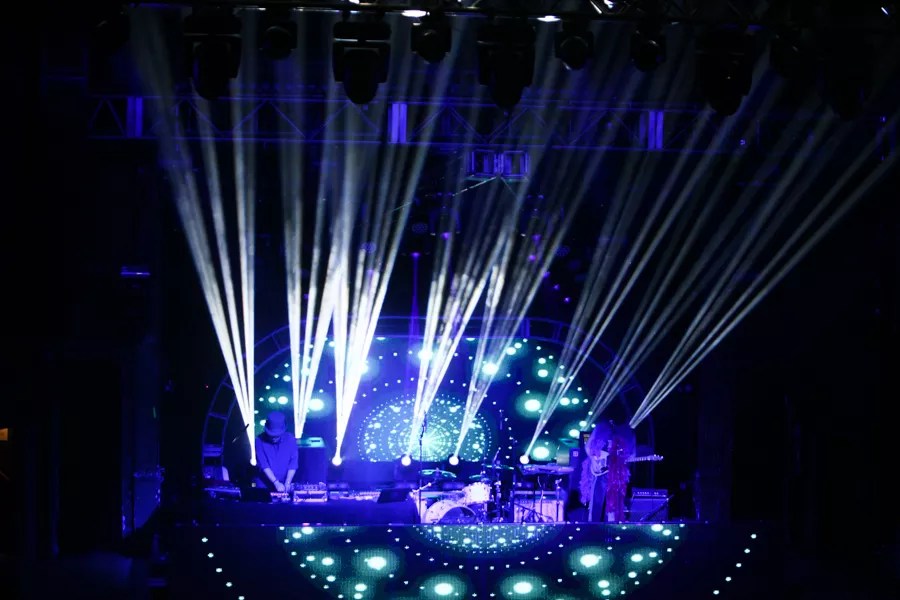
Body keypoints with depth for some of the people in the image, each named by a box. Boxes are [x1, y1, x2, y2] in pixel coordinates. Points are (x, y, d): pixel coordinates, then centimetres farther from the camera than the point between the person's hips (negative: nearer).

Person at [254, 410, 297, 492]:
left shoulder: (290, 439, -7)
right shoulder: (260, 440, -12)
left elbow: (293, 463, -8)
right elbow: (263, 464, -16)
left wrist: (287, 483, -19)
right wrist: (276, 483, -24)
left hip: (284, 485, 1)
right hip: (264, 485, -1)